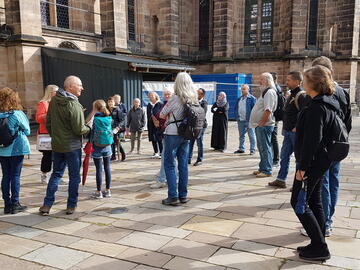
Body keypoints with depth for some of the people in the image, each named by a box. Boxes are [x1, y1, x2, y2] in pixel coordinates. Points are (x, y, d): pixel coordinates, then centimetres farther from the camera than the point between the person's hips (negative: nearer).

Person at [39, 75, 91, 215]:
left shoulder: (53, 101, 2)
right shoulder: (74, 105, -21)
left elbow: (48, 123, 9)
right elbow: (79, 129, -22)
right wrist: (88, 128, -1)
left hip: (56, 145, 7)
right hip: (72, 146, -6)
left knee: (56, 173, 17)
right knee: (74, 176, 8)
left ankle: (47, 204, 17)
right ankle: (71, 206, 16)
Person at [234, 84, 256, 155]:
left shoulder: (252, 98, -5)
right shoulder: (239, 99, 15)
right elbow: (236, 108, 22)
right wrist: (237, 117, 10)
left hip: (248, 120, -7)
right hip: (240, 120, 7)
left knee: (251, 135, -1)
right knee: (241, 135, 13)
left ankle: (252, 150, 4)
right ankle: (241, 149, 23)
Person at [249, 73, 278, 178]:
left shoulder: (270, 92, -14)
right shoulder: (265, 92, 19)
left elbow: (268, 110, -22)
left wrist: (261, 124, -19)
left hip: (264, 126, -10)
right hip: (260, 125, 11)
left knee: (265, 148, -5)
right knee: (262, 148, 15)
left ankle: (267, 171, 1)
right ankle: (262, 169, 24)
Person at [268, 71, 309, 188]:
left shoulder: (301, 96, -16)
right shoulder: (291, 95, 14)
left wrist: (297, 128, -21)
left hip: (296, 132, -9)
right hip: (288, 132, 9)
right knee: (284, 156, 13)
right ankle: (281, 180, 22)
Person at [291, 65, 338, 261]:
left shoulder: (316, 107, -20)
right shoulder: (330, 104, 12)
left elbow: (312, 140, -24)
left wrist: (303, 167, -20)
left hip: (312, 163, -10)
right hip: (321, 162, 10)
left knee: (298, 202, 0)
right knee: (314, 202, 16)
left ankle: (319, 247, 5)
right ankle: (319, 246, 24)